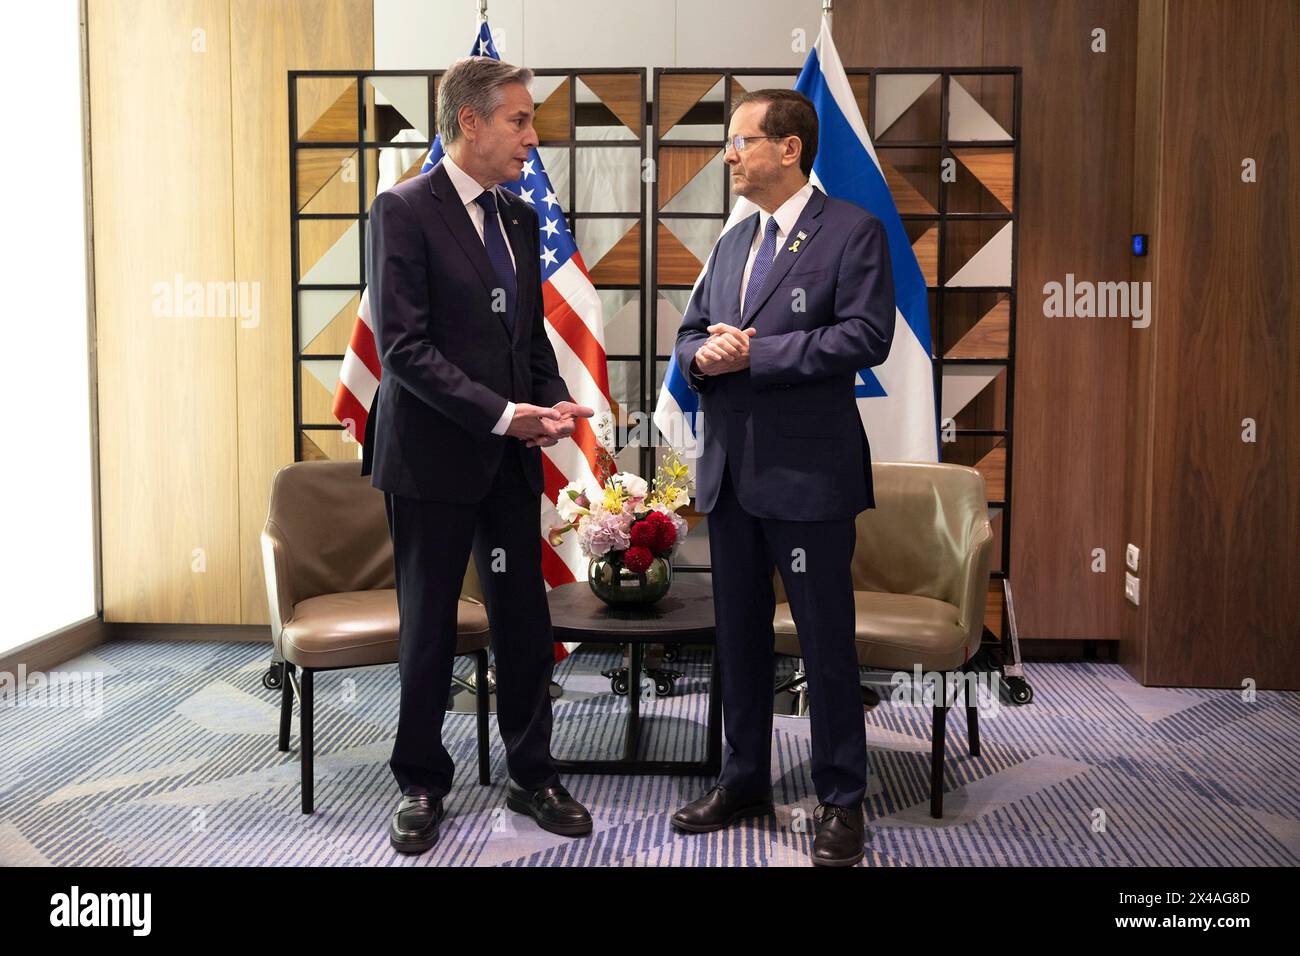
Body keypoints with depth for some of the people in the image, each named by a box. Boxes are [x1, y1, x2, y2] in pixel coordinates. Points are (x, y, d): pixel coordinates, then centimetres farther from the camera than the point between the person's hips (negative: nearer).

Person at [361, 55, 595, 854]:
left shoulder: (520, 217, 11)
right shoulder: (404, 211, -10)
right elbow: (404, 347, -16)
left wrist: (556, 399, -2)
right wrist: (500, 414, -20)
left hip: (511, 456, 6)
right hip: (434, 455, -6)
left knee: (525, 621, 10)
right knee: (429, 629, 8)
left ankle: (533, 775, 25)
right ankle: (423, 785, 24)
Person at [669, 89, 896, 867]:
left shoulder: (852, 231, -5)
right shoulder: (734, 240, 16)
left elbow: (866, 335, -16)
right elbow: (692, 332, 18)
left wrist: (754, 352, -17)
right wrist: (703, 355, -7)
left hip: (808, 472, -7)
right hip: (729, 470, 7)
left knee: (827, 642, 2)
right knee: (739, 634, 15)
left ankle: (843, 801, 17)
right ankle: (744, 780, 31)